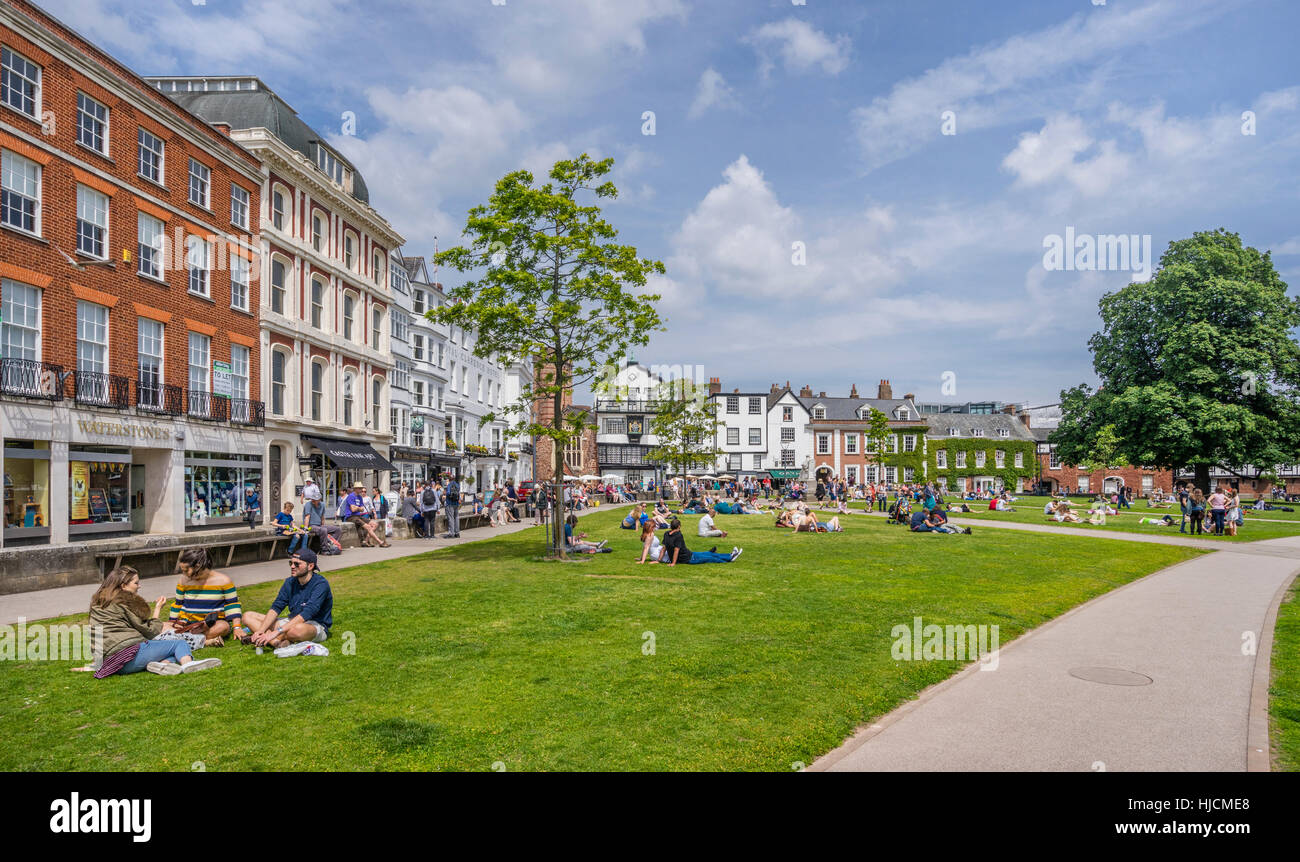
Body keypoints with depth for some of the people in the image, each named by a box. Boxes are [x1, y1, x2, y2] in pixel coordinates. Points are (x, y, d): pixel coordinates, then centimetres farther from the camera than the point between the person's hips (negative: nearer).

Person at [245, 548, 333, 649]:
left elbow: (306, 614, -28)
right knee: (248, 616, 0)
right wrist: (261, 630, -17)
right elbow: (276, 607, 0)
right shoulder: (290, 582, 6)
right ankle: (279, 643, -25)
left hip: (318, 627, -8)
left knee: (297, 629, -44)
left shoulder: (321, 584, -18)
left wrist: (276, 632, -33)